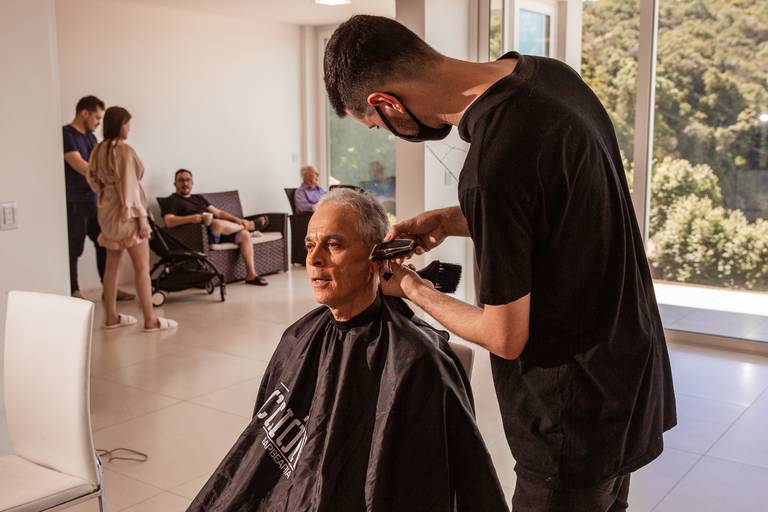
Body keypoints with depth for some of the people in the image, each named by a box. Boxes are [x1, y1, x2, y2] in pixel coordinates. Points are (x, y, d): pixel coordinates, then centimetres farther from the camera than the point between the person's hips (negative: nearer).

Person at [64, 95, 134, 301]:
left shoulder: (90, 136, 13)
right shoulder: (66, 135, -13)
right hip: (74, 203, -8)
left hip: (93, 201, 8)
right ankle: (73, 292, 11)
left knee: (105, 243, 10)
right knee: (73, 249, 0)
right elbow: (83, 168, -20)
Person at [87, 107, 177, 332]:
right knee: (142, 267, -4)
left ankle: (111, 317, 18)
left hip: (107, 211, 9)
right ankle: (151, 320, -2)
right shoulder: (124, 150, -17)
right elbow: (129, 186, -20)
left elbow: (93, 178, 14)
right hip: (126, 212, -9)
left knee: (112, 265, 13)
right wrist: (142, 216, -17)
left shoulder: (98, 150, 7)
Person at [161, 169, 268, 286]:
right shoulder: (172, 200, 5)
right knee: (217, 223, -35)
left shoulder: (198, 198, 26)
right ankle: (250, 225, -6)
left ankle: (251, 275, -14)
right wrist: (191, 218, -29)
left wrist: (238, 220, 3)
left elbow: (218, 212, 20)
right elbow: (169, 222, -13)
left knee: (244, 235, -13)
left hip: (218, 233, 7)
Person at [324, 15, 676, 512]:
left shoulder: (494, 165, -31)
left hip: (577, 410, -8)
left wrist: (412, 288, -3)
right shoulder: (549, 72, -5)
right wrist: (451, 220, 5)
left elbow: (504, 337, -19)